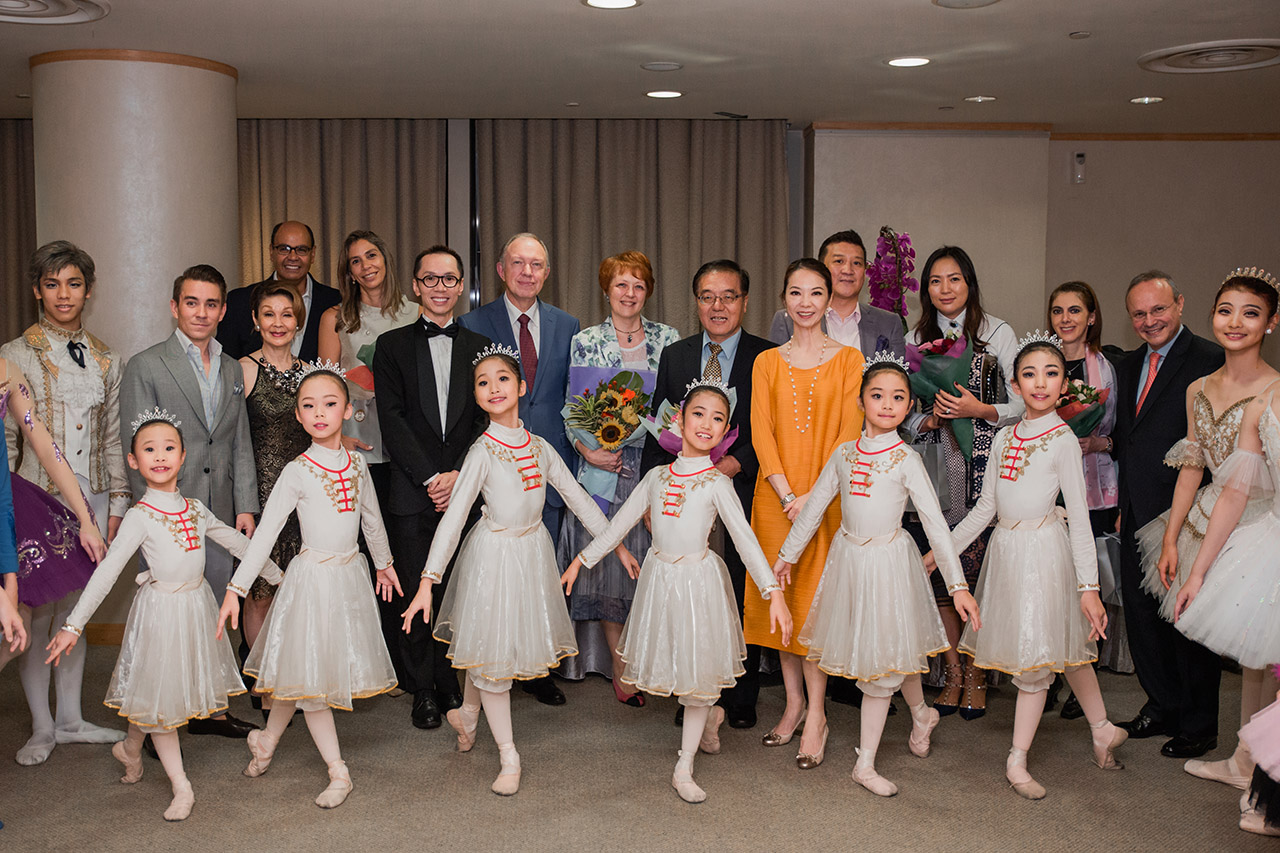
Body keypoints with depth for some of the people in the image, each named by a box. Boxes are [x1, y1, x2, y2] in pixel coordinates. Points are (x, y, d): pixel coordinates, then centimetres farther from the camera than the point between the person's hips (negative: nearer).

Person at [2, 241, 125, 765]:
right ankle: (42, 727, 14)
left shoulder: (105, 360, 10)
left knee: (75, 609, 11)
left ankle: (70, 719, 22)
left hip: (91, 500, 4)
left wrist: (117, 502, 9)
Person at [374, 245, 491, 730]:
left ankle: (453, 684, 16)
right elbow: (392, 419, -1)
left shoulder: (480, 347, 13)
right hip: (411, 492, -1)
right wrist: (429, 478, -10)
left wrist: (459, 475, -8)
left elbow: (486, 419, 5)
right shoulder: (393, 346, 8)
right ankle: (425, 691, 12)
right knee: (414, 594, 0)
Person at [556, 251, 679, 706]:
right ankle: (621, 667, 10)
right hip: (602, 465, 0)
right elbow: (572, 409, 4)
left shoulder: (668, 339, 7)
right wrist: (588, 451, -11)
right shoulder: (584, 342, 5)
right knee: (608, 560, 0)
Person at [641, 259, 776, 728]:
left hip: (743, 493, -2)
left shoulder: (768, 357, 1)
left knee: (742, 598, 5)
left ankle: (741, 701, 20)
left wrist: (735, 464, -17)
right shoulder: (673, 356, 11)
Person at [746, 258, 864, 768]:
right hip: (776, 494, 3)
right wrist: (787, 496, -11)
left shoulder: (849, 359, 3)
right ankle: (794, 701, 18)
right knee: (779, 596, 6)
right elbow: (761, 432, 1)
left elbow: (848, 433, -4)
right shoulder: (767, 363, 9)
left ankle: (816, 715, 1)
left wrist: (816, 496, -15)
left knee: (814, 598, -6)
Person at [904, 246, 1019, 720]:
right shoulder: (917, 339, 13)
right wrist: (929, 419, -6)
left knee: (978, 574, -6)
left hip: (984, 466, -2)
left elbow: (1023, 404, 2)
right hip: (934, 468, 3)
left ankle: (976, 677, 10)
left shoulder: (998, 333, 5)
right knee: (938, 575, 1)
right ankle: (952, 675, 16)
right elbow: (906, 414, 15)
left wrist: (980, 409, -14)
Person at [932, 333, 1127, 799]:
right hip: (1005, 548, 5)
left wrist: (1088, 587, -14)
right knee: (1063, 646, 14)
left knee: (1035, 653, -2)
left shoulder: (1063, 440, -8)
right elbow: (986, 506, 12)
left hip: (1042, 550, -5)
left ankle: (1017, 760, 8)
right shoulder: (1004, 437, 7)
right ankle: (1102, 729, 30)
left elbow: (1079, 516, -10)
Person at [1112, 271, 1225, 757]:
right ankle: (1163, 707, 31)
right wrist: (1123, 506, 14)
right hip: (1138, 516, 7)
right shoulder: (1128, 367, 14)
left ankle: (1198, 726, 19)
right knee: (1141, 616, 15)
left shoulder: (1211, 361, -10)